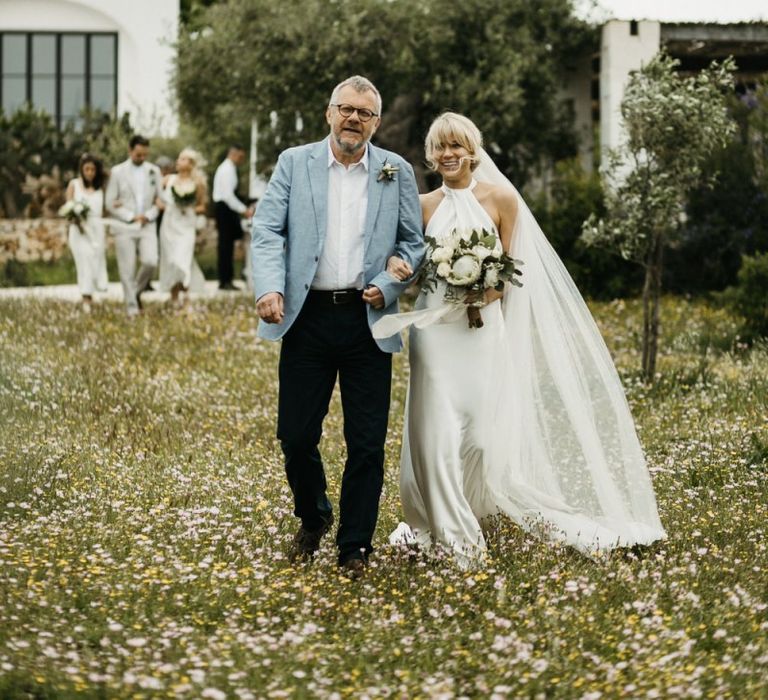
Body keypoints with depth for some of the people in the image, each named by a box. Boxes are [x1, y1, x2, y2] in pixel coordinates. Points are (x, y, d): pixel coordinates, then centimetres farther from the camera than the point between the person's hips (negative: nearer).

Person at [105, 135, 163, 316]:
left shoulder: (154, 171, 8)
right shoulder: (117, 172, 1)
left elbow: (160, 199, 11)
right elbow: (110, 204, 0)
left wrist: (148, 216, -7)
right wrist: (132, 217, -9)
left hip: (147, 225, 2)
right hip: (124, 226, -2)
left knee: (150, 262, -16)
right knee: (127, 270, -4)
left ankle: (137, 291, 11)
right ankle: (132, 307, 5)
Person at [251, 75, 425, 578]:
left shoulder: (396, 172, 8)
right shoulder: (294, 163, 6)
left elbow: (413, 243, 10)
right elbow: (268, 230, -1)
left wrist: (388, 286, -7)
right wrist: (269, 288, -17)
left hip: (368, 320, 0)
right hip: (308, 316, 0)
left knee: (367, 443, 1)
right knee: (296, 434, 2)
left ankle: (355, 546, 15)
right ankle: (313, 519, 30)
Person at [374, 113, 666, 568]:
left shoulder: (501, 198, 1)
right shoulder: (424, 205, 8)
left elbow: (513, 269, 2)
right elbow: (411, 263, 15)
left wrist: (489, 289, -18)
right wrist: (397, 265, -9)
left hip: (483, 329, -1)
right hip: (434, 328, 2)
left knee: (485, 433, -5)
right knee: (437, 431, -5)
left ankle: (472, 512, 19)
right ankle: (450, 527, 8)